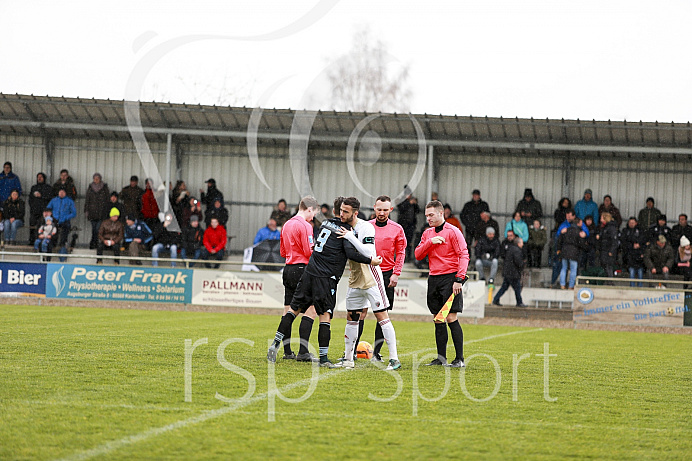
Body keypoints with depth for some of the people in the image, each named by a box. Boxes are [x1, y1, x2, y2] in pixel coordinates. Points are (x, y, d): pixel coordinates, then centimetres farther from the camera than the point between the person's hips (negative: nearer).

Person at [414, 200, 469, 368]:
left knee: (451, 318, -11)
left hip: (449, 277, -6)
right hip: (433, 278, 7)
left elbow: (464, 255, -10)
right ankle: (441, 358, 12)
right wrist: (430, 242, -8)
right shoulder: (427, 234, 14)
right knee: (438, 319, 7)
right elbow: (418, 255, 9)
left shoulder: (452, 231, -6)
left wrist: (459, 279, -17)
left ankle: (460, 359, -8)